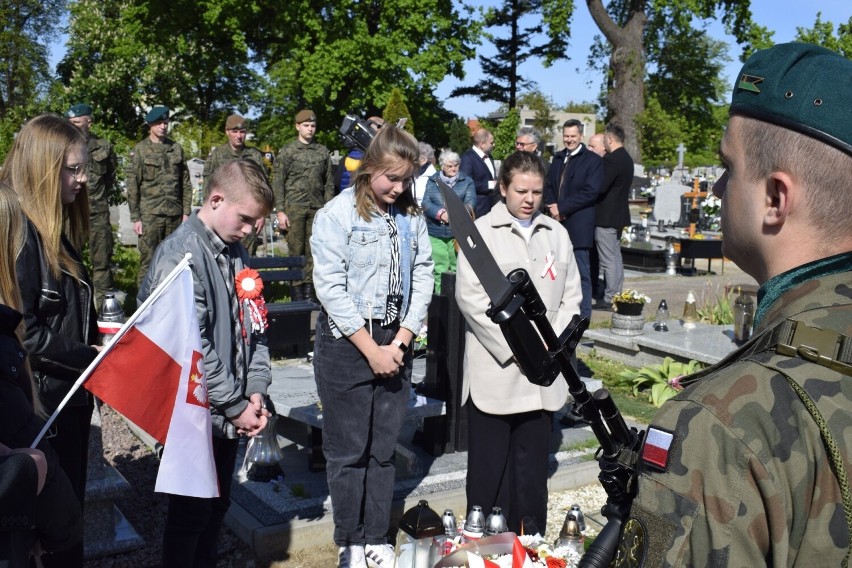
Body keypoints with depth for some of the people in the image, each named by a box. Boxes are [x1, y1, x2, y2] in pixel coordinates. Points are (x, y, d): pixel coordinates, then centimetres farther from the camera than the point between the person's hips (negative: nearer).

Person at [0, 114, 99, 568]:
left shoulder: (53, 229, 9)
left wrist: (96, 345, 3)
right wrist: (90, 358, -17)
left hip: (70, 392, 9)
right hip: (40, 399, -9)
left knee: (70, 503, 19)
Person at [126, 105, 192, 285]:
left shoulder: (176, 148, 10)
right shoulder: (140, 150, 1)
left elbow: (185, 184, 11)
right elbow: (132, 186, -2)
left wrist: (186, 212, 6)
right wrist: (135, 218, -6)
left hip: (175, 215, 3)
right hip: (150, 215, -3)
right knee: (148, 260, -3)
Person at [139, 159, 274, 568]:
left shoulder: (236, 253, 8)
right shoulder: (181, 255, -18)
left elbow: (253, 327, 10)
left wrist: (256, 390, -2)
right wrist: (236, 405, -15)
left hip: (229, 414, 8)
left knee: (217, 505, 20)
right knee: (192, 512, 7)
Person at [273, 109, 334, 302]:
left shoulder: (323, 152, 13)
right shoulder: (287, 152, 4)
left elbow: (329, 183, 13)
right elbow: (278, 183, 1)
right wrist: (280, 211, -6)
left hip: (317, 208, 3)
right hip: (294, 208, -3)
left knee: (313, 250, 2)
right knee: (296, 250, -2)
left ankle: (309, 290, 10)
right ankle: (296, 290, 4)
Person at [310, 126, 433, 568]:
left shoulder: (411, 216, 5)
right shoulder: (338, 214, -8)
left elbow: (423, 277, 4)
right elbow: (331, 288, -12)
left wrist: (400, 341, -5)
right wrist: (371, 349, -12)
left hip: (395, 341, 4)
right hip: (346, 344, -4)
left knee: (383, 448, 12)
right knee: (348, 450, 5)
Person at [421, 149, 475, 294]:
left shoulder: (467, 181, 10)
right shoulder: (432, 181, 12)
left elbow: (471, 200, -5)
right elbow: (426, 202, 0)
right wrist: (441, 213, -18)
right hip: (435, 232, 1)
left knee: (457, 268, -2)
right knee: (439, 269, 3)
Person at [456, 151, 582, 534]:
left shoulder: (556, 234, 11)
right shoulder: (481, 232, -2)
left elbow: (571, 295, 11)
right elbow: (470, 297, -9)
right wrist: (515, 348, -12)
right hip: (494, 370, -3)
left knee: (533, 470, 10)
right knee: (489, 470, 3)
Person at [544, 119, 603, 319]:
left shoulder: (593, 160, -3)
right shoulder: (558, 158, 18)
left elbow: (590, 192, -13)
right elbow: (548, 186, 18)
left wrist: (562, 208, -14)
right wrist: (552, 205, -2)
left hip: (578, 225, -6)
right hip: (558, 222, 6)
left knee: (581, 271, -2)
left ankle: (583, 314, 4)